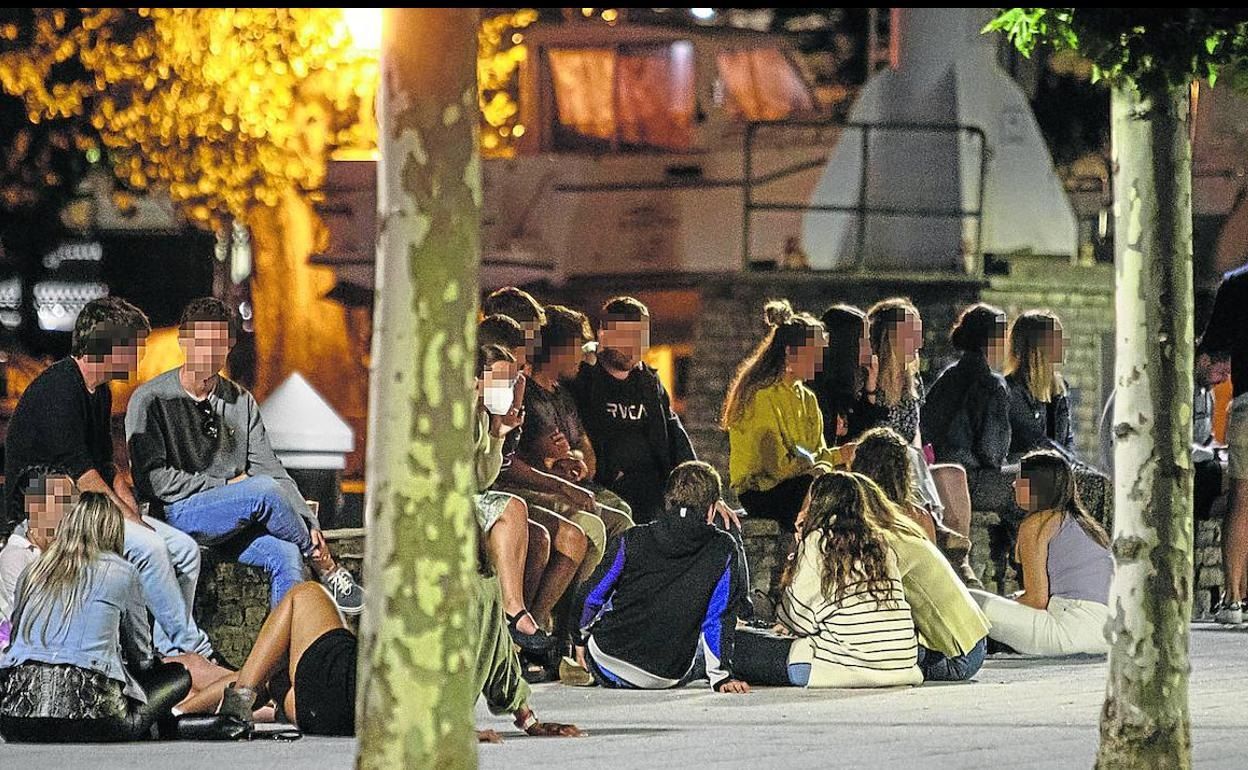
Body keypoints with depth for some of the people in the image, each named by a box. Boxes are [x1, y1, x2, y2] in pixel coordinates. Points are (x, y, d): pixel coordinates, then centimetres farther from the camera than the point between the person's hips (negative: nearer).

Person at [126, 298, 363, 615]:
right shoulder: (151, 399, -3)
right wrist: (225, 485, -9)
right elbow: (152, 479, -10)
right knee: (265, 490, -29)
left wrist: (309, 524, -4)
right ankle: (326, 568, -9)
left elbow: (271, 470, 10)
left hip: (236, 523, 5)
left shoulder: (241, 401, 14)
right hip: (178, 514, -5)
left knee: (287, 554, -27)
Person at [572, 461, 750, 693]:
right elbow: (719, 618, -2)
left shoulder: (632, 541, -3)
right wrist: (721, 676, 2)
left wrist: (580, 639, 22)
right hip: (671, 678, -2)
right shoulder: (723, 549, -6)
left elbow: (590, 597, 5)